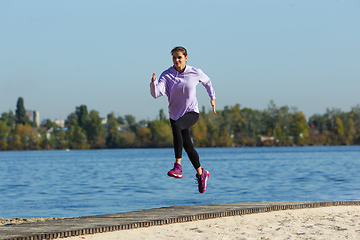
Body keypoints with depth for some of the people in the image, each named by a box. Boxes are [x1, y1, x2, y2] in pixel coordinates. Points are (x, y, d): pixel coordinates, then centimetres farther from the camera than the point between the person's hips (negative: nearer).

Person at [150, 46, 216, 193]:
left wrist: (212, 98, 16)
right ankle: (201, 173, 38)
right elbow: (156, 93, -21)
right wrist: (153, 83, -39)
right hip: (175, 114, 4)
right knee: (188, 146, 12)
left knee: (176, 126, -35)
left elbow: (207, 82, 15)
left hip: (192, 112, -3)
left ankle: (178, 166, -40)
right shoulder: (167, 75, -8)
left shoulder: (195, 73, -7)